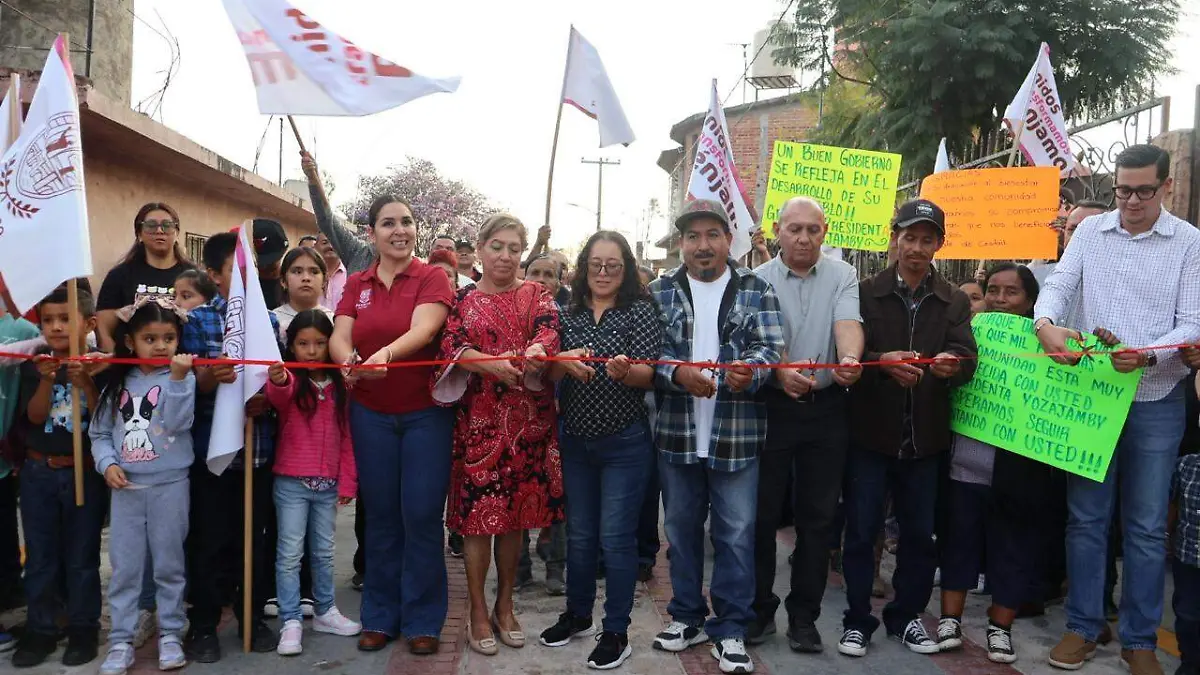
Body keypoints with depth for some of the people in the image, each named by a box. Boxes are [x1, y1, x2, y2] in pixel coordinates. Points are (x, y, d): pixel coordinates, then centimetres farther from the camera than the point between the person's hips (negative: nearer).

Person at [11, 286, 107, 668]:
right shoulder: (33, 366, 1)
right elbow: (35, 416, -8)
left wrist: (85, 384, -25)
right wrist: (46, 379, -22)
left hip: (85, 473, -2)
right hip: (38, 473, 3)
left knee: (82, 556, 7)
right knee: (40, 556, 12)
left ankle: (84, 629, 20)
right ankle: (40, 630, 24)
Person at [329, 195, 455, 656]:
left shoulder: (432, 278, -5)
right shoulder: (356, 284, 7)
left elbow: (422, 329, -22)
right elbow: (339, 337, -5)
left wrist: (385, 354, -41)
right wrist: (349, 362, -28)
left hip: (425, 413, -3)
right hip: (371, 415, 3)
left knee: (421, 516, 1)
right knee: (381, 515, 11)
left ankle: (422, 619, 16)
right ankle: (380, 616, 24)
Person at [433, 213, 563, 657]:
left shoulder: (536, 295, 9)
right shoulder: (463, 300, 6)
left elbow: (548, 329, -11)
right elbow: (451, 345, -11)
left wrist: (536, 349, -35)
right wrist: (493, 364, -28)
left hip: (526, 418, 1)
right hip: (479, 418, -1)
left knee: (515, 513, 9)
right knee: (479, 514, 0)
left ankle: (504, 605, 25)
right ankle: (478, 612, 15)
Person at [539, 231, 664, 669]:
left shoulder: (641, 311, -6)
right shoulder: (569, 313, 5)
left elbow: (648, 375, -14)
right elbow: (548, 375, 1)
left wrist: (623, 370, -36)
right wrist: (564, 361, -21)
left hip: (625, 443, -4)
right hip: (574, 440, 4)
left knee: (616, 538, 1)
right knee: (579, 533, 15)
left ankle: (616, 632, 15)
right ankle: (577, 615, 33)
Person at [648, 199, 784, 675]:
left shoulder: (756, 290, 4)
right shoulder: (660, 292, 5)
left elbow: (771, 348, -7)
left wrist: (750, 371, -28)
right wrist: (678, 374, -21)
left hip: (737, 434, -1)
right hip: (676, 434, 2)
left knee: (735, 533, 4)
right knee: (681, 527, 14)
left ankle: (730, 629, 18)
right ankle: (687, 617, 30)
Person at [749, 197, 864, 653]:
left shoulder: (842, 276, 4)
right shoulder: (758, 281, 1)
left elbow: (847, 322, -13)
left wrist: (849, 359, -35)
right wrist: (781, 372, -32)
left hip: (827, 410, 1)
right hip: (770, 406, -1)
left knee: (817, 516, 8)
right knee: (763, 512, 5)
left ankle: (804, 616, 21)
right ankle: (760, 607, 22)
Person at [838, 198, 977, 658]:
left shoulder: (954, 302, 8)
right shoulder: (865, 293, 2)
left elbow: (968, 359, -4)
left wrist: (954, 364, -28)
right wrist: (881, 361, -26)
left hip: (924, 437, 2)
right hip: (870, 433, -2)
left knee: (919, 533, 11)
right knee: (861, 531, 4)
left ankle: (906, 616, 29)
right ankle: (858, 620, 19)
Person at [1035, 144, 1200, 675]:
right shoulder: (1090, 231, 6)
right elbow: (1058, 285, -3)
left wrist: (1148, 355, -24)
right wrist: (1046, 323, -25)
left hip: (1155, 401, -1)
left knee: (1146, 527, 7)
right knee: (1085, 517, 8)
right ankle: (1083, 626, 22)